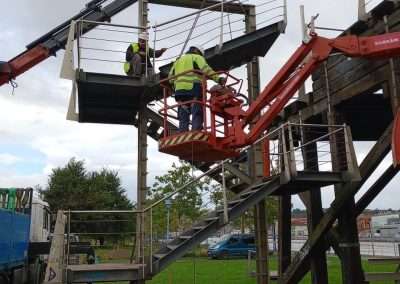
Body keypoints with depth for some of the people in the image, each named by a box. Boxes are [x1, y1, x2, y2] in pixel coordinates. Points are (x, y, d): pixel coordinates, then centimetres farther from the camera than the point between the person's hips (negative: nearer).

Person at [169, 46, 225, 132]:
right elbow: (206, 69, -8)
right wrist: (218, 79, -13)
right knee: (197, 114, -11)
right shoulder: (197, 57, 12)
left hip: (179, 90, 6)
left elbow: (171, 76, 22)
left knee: (183, 116, 5)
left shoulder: (179, 60, 31)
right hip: (193, 88, -6)